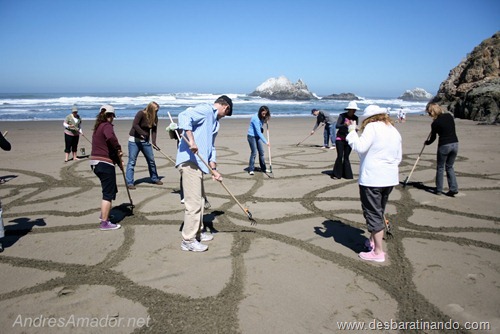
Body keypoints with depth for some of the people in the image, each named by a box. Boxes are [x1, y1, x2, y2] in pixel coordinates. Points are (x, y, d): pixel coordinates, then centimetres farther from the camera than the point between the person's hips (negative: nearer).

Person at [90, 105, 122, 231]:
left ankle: (104, 214, 36)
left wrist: (118, 160, 16)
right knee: (109, 193, -2)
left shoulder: (98, 127, 17)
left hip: (96, 163, 9)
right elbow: (111, 137, -35)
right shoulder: (107, 126, -11)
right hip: (105, 163, -9)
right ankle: (104, 223, 2)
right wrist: (119, 149, -18)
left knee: (111, 190, 24)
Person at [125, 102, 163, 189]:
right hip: (134, 140, -6)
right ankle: (129, 182, -2)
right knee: (132, 161, -6)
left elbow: (154, 130, -5)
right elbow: (135, 125, -28)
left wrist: (154, 142, -17)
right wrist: (143, 133, -28)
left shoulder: (155, 118, 0)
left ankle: (154, 179, 27)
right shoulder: (141, 114, -18)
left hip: (146, 141, 6)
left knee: (151, 160, 10)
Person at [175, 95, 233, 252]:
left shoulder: (214, 121, 24)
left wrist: (214, 170, 18)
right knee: (194, 202, -7)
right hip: (189, 161, -10)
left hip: (198, 163, 10)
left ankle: (197, 232, 33)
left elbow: (211, 147, 24)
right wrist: (191, 140, -29)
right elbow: (184, 116, -22)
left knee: (200, 200, 19)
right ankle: (188, 240, 2)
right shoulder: (206, 109, -5)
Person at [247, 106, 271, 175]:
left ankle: (263, 168, 17)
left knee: (261, 152, 8)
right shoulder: (255, 118, -26)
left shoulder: (262, 117, -1)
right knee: (254, 153, -10)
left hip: (258, 136, 8)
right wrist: (266, 142, -29)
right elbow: (258, 132, -29)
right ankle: (251, 170, -1)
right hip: (251, 136, -8)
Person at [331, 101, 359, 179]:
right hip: (340, 138, -3)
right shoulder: (342, 115, -7)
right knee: (340, 156, -8)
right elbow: (337, 126, -14)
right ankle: (336, 174, 3)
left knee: (346, 157, 5)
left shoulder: (355, 118, 5)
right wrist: (344, 124, -32)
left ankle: (347, 174, 14)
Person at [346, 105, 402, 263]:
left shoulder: (372, 127, -10)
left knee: (373, 214, -1)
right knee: (379, 212, 22)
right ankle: (373, 241, 37)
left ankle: (378, 252, 3)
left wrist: (352, 131, -6)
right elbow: (399, 156, 18)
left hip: (371, 178, -8)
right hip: (390, 178, 8)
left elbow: (360, 147, -19)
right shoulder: (394, 131, 14)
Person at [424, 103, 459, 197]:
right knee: (449, 167, 17)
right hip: (455, 144, 5)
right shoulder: (449, 116, 4)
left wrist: (427, 142, 22)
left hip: (444, 145, -5)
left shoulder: (435, 123, -11)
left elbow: (433, 137, 2)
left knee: (440, 168, 11)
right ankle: (453, 188, 10)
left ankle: (439, 190, 17)